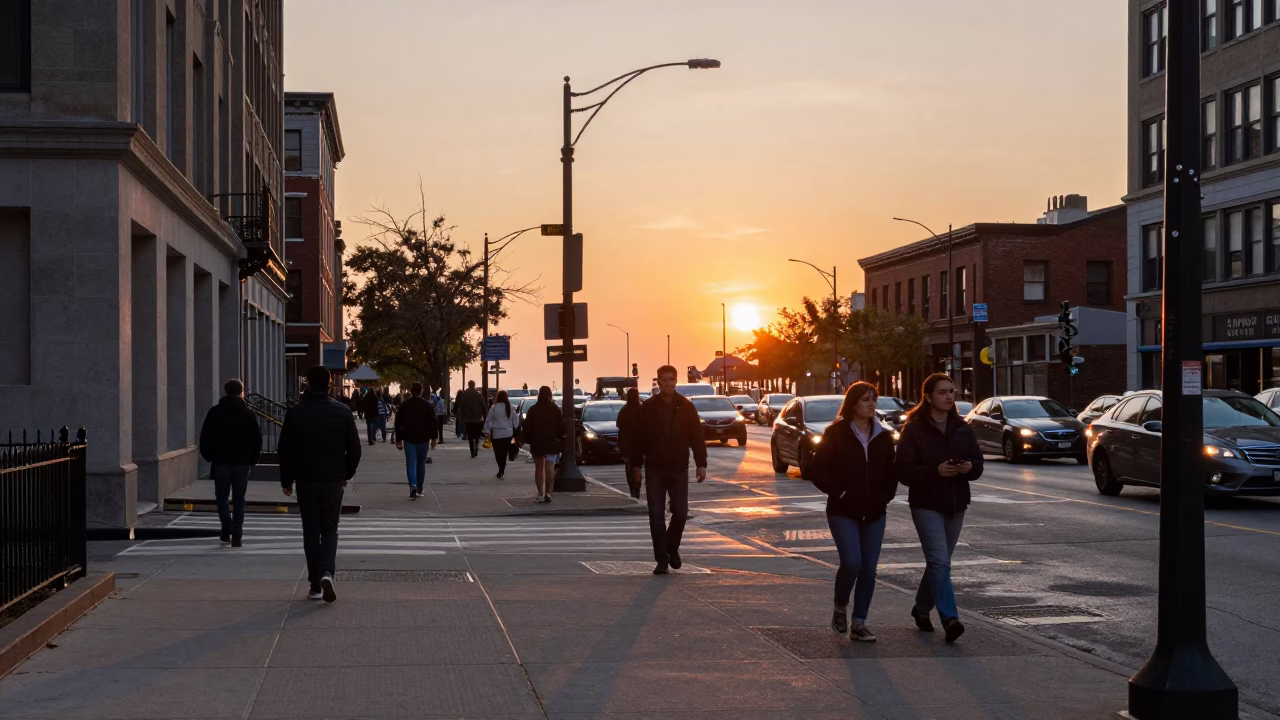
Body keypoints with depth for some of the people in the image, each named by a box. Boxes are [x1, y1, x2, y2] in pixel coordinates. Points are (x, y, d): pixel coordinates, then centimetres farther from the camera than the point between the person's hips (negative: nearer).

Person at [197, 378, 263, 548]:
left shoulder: (214, 413, 1)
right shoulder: (248, 414, 1)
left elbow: (205, 438, 0)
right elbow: (257, 439, 1)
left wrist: (208, 456, 12)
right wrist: (253, 459, 10)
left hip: (221, 461, 0)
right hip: (242, 462, 0)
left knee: (222, 496, 11)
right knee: (239, 499, 7)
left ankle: (226, 528, -11)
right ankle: (236, 536, 2)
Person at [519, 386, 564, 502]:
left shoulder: (533, 410, -4)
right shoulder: (555, 410, -3)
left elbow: (526, 427, -4)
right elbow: (561, 427, -1)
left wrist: (527, 439, 7)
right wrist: (560, 440, 11)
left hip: (537, 443, 0)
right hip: (552, 443, 0)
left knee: (539, 468, 11)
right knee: (550, 468, -2)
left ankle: (541, 494, 10)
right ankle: (548, 493, -15)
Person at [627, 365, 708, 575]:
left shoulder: (686, 407, -1)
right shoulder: (648, 407, -1)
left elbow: (697, 437, -1)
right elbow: (639, 438, 2)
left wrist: (701, 464, -6)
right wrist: (636, 465, 1)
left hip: (679, 469, 0)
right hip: (654, 469, 0)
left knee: (680, 513, -2)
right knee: (656, 516, -2)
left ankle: (672, 548, 24)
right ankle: (662, 559, 4)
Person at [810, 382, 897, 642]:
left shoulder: (883, 437, 9)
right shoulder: (835, 434, -4)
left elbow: (892, 472, 16)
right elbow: (820, 471, -5)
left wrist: (885, 496, 1)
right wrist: (840, 493, -11)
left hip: (874, 513, 4)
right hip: (843, 512, -4)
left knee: (868, 569, 1)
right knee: (852, 562, -18)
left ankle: (859, 624, 10)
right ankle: (840, 608, 9)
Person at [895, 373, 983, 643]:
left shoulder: (962, 429, 9)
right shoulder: (914, 430, -7)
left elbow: (978, 463, 10)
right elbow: (903, 470, -12)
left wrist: (970, 467, -13)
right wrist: (935, 471, -25)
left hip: (955, 505, 6)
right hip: (927, 506, -6)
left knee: (938, 562, 15)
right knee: (940, 562, -16)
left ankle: (922, 608, 33)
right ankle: (950, 620, -21)